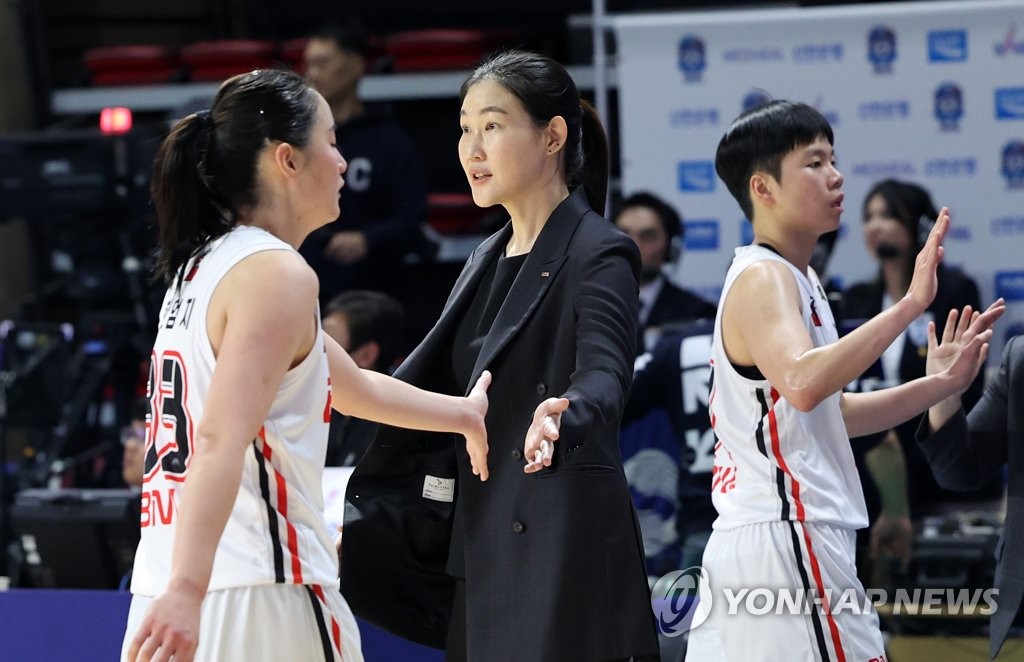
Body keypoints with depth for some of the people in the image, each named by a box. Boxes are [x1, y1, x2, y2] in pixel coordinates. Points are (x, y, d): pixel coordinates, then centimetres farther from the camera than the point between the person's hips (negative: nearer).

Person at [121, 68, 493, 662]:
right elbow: (220, 440, -23)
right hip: (259, 596, -8)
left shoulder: (203, 267, 19)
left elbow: (349, 384, 34)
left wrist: (463, 414, 46)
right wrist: (186, 590, -31)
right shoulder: (276, 276, -10)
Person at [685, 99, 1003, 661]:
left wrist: (945, 382, 19)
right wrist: (910, 304, -34)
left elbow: (829, 413, 26)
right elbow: (802, 383, -32)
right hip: (786, 538, -10)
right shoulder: (763, 278, -12)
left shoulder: (793, 278, 19)